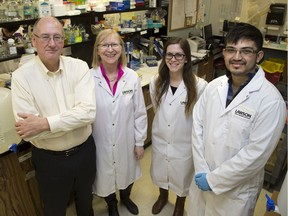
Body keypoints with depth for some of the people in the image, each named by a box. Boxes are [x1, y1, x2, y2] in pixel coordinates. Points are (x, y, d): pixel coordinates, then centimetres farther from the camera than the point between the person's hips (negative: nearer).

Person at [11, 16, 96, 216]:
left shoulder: (79, 67, -11)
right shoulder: (21, 76, -15)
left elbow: (88, 111, -23)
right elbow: (27, 130, -21)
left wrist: (45, 123, -29)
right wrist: (73, 119, -23)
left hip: (85, 151, 2)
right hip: (49, 159, -1)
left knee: (86, 199, 29)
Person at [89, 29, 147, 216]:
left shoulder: (132, 77, -11)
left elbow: (140, 113, -4)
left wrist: (140, 142, 0)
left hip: (126, 142, 2)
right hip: (101, 143, -1)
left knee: (127, 173, 26)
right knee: (105, 175, 22)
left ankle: (126, 197, 61)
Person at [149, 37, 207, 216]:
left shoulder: (199, 86, -23)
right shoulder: (156, 82, -8)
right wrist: (160, 127, 11)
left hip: (184, 143, -3)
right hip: (160, 140, 4)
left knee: (182, 177, 21)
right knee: (160, 173, 26)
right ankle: (163, 196, 58)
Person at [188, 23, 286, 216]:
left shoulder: (270, 100, -20)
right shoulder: (214, 86, -5)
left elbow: (256, 154, -22)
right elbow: (197, 126, -4)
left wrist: (213, 179, -16)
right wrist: (202, 171, -10)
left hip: (237, 189, -4)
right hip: (203, 179, 4)